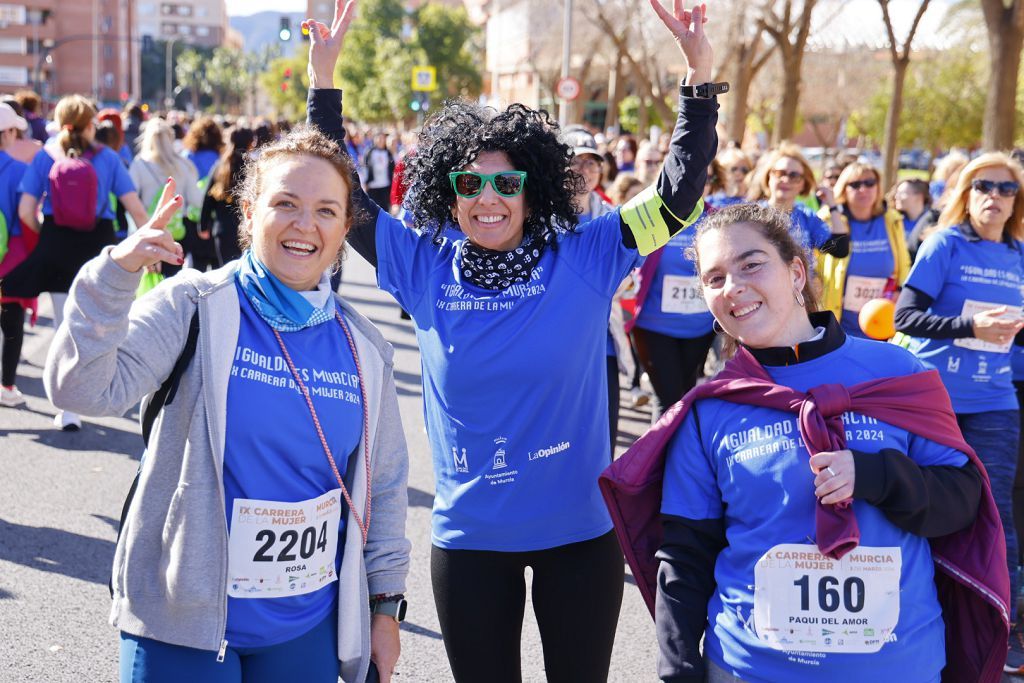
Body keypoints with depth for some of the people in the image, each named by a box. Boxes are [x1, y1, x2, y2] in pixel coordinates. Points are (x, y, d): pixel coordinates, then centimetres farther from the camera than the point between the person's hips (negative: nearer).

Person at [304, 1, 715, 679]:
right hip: (468, 539, 1)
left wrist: (699, 73, -16)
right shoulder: (426, 267, -2)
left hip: (580, 530, -1)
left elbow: (680, 192, -8)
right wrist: (324, 77, -4)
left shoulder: (585, 257, -7)